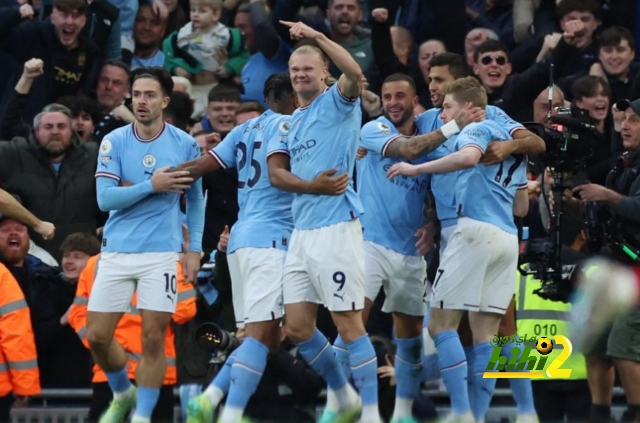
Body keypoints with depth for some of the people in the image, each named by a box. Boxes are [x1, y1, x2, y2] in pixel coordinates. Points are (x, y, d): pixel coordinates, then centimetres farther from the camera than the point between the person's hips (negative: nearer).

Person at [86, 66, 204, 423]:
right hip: (117, 251, 1)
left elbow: (195, 200, 10)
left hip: (161, 254, -1)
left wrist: (194, 250, 3)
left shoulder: (185, 144, 0)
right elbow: (105, 198, -9)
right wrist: (151, 186, -18)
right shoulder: (114, 142, -1)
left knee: (154, 339, -7)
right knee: (98, 336, 2)